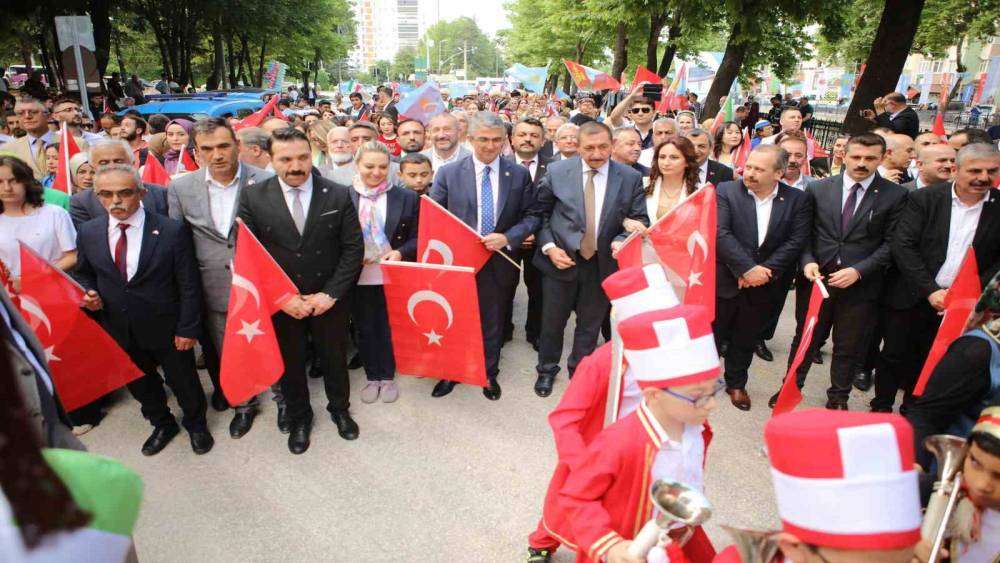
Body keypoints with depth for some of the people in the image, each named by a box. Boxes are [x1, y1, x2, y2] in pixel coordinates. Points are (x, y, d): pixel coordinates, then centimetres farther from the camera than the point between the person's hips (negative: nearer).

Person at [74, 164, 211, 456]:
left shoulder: (172, 230, -16)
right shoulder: (88, 232, -4)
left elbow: (189, 285, -12)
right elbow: (83, 274, 13)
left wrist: (188, 328, -13)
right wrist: (89, 293, -9)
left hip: (166, 329, -4)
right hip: (119, 331, 4)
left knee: (183, 380, 14)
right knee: (140, 384, 22)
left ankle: (196, 424, 43)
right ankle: (162, 424, 49)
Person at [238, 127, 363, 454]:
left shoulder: (338, 195, -9)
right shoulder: (252, 198, -9)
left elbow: (353, 249, -7)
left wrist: (330, 294, -14)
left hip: (329, 300, 0)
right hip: (279, 303, 0)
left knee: (334, 357, 19)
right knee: (289, 363, 17)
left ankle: (339, 408, 45)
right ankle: (298, 416, 42)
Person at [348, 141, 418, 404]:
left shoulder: (407, 197, -3)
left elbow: (416, 237, 0)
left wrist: (400, 252, -17)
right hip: (358, 278, 1)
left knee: (389, 329, 14)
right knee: (365, 329, 14)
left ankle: (388, 377, 32)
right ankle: (372, 377, 33)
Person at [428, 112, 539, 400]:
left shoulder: (520, 174, -3)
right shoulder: (448, 173, -5)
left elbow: (531, 215, 0)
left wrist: (508, 238, -17)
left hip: (499, 262, 1)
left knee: (493, 321, 15)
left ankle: (489, 373, 36)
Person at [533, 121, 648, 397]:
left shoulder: (631, 178, -4)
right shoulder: (557, 171, -6)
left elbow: (640, 219, 0)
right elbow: (540, 213, 1)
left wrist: (622, 241, -18)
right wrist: (549, 247, -10)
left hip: (603, 263, 1)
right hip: (561, 258, -1)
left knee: (590, 323, 16)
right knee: (553, 320, 13)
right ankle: (547, 369, 37)